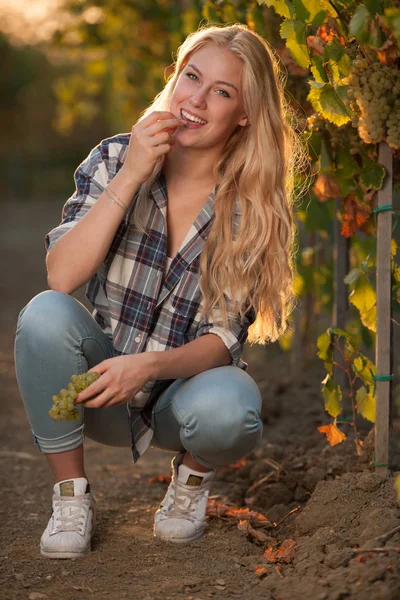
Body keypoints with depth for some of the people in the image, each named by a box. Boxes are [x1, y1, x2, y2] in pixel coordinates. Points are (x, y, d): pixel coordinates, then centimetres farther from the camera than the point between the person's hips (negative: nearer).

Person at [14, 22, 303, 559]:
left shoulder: (254, 207, -9)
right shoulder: (115, 159, -6)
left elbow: (223, 340, -13)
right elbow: (61, 277, -19)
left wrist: (148, 364, -33)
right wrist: (130, 178, -24)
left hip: (188, 381, -1)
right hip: (102, 380, 1)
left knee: (226, 409, -36)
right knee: (45, 314, -30)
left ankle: (194, 473, 2)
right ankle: (70, 493, -11)